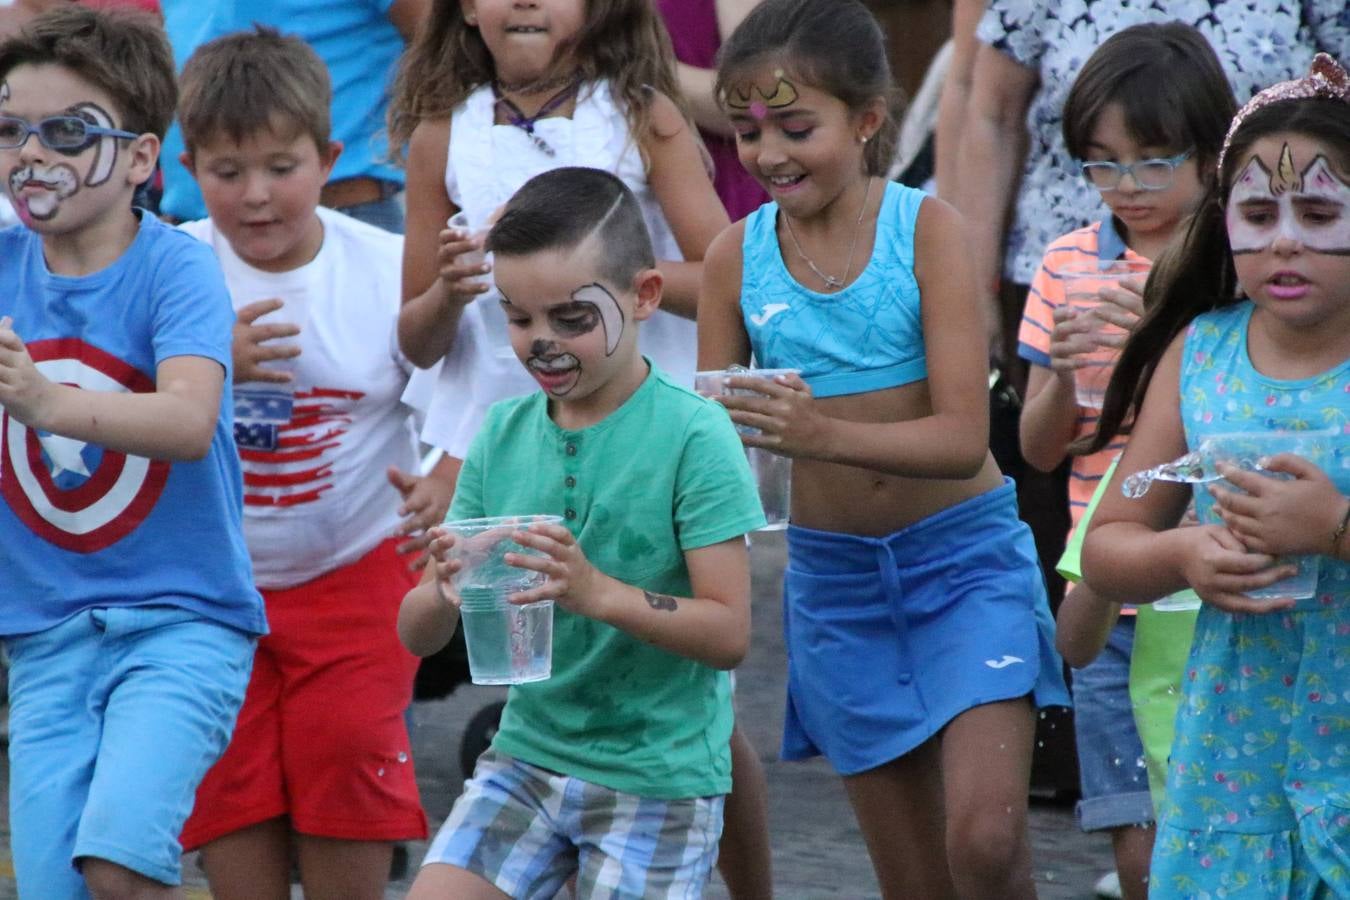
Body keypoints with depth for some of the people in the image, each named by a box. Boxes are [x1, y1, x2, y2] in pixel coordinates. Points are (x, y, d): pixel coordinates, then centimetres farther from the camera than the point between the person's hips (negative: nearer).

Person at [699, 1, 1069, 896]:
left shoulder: (925, 225, -13)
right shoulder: (738, 255, -4)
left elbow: (963, 438, -20)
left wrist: (823, 435, -36)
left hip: (962, 556, -3)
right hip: (833, 577, 3)